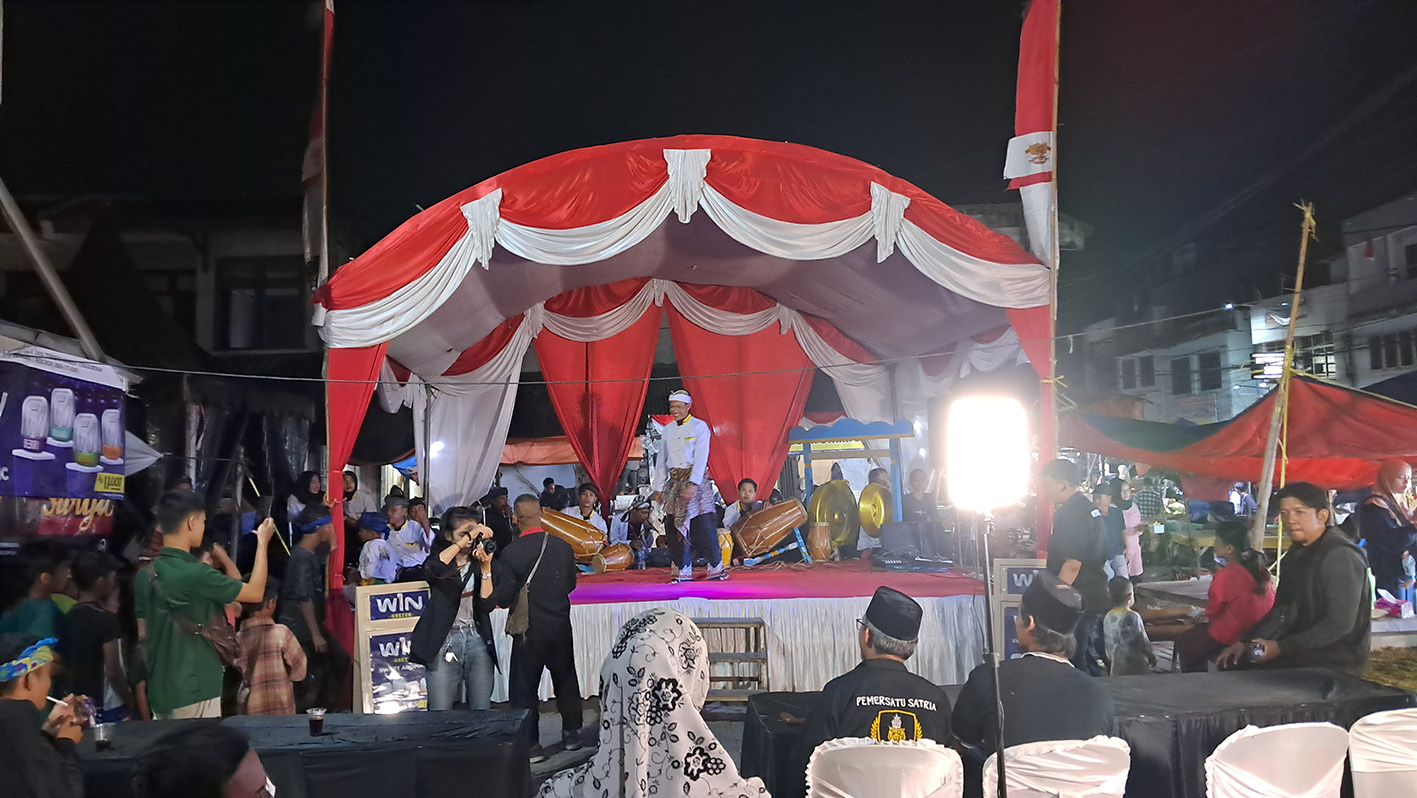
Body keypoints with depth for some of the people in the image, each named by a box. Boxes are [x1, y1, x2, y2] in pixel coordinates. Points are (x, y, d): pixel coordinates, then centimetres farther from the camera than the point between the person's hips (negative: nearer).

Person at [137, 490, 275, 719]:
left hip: (159, 690, 8)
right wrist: (262, 543, 2)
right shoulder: (196, 575, -20)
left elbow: (142, 633, 14)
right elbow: (255, 592, -9)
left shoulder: (145, 575, 3)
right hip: (194, 690, -8)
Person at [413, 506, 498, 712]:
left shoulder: (479, 563, 8)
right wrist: (467, 537, -26)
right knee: (440, 709, -1)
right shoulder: (440, 560, 3)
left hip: (477, 640, 2)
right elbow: (433, 569, -25)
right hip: (444, 641, -2)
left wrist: (486, 568, -13)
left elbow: (487, 605, -3)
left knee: (482, 708, 4)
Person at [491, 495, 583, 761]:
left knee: (524, 686, 8)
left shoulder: (510, 554, -17)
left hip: (529, 631, -4)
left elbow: (503, 598, -14)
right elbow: (571, 584, 6)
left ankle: (531, 745, 11)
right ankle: (572, 734, 31)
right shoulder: (563, 547, -6)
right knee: (566, 679, 19)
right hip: (561, 626, 4)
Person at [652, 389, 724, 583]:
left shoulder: (700, 427, -3)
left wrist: (692, 484, -21)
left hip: (696, 480, -4)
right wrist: (659, 487, 10)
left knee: (703, 524, -6)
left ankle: (716, 567, 9)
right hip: (674, 482, 5)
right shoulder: (668, 429, 12)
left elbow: (701, 458, -12)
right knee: (677, 525, 1)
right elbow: (662, 459, 14)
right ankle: (684, 570, 6)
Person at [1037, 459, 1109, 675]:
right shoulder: (1088, 508, 14)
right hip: (1094, 600, 10)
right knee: (1087, 656, 18)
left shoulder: (1071, 514, -18)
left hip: (1078, 604, -10)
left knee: (1076, 665, -5)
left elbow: (1072, 565, -22)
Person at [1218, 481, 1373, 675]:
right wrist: (1245, 642, 3)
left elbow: (1340, 624, -22)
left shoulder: (1340, 557, -19)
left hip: (1336, 663, -9)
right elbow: (1282, 610, 15)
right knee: (1231, 667, 5)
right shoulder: (1297, 553, 10)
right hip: (1302, 652, 9)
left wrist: (1281, 648, -20)